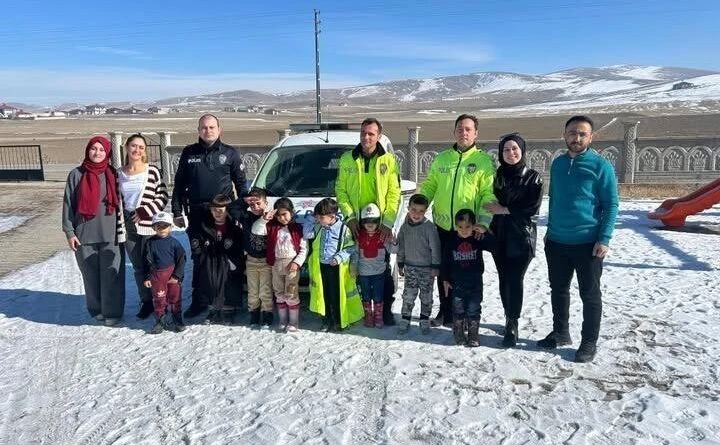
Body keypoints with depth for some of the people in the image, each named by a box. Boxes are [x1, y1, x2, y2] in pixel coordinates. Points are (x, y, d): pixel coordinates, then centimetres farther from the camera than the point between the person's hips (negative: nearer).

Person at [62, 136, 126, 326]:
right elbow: (68, 204, 4)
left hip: (110, 235, 0)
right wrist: (69, 232, -1)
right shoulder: (76, 174, 3)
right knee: (90, 275, 10)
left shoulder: (113, 175, 5)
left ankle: (112, 312, 12)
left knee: (111, 275, 1)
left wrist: (122, 230, 2)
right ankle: (96, 310, 24)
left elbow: (120, 203, 7)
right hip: (84, 236, 1)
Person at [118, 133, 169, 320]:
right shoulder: (119, 174, 7)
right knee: (138, 267, 11)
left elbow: (163, 196, -7)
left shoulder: (152, 171, -6)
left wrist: (146, 211, -15)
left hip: (148, 225, -4)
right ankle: (146, 301, 22)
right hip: (128, 225, 5)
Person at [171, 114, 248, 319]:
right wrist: (177, 212, 7)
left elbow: (241, 184, 7)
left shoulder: (230, 153, 4)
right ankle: (199, 300, 17)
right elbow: (179, 184, 12)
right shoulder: (189, 153, 9)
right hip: (196, 213, 2)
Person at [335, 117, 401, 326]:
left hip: (381, 224, -1)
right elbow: (340, 190, 3)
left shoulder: (388, 160, 0)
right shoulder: (347, 159, 4)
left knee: (383, 269, 6)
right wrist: (350, 217, -9)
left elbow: (394, 193, -3)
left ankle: (386, 309, 19)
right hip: (356, 224, 1)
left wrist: (388, 222, -11)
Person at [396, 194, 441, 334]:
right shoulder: (405, 227, -1)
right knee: (408, 295, 5)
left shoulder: (429, 227, -14)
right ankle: (405, 319, 16)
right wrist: (400, 264, 9)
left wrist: (435, 266, -9)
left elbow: (435, 247, -10)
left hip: (427, 268, -2)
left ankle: (424, 320, 22)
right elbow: (401, 246, 8)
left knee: (426, 295, 9)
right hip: (410, 267, 3)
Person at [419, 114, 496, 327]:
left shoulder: (484, 161, -3)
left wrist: (484, 221, -19)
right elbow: (429, 186, 13)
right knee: (443, 271, 13)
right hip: (442, 226, 4)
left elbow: (489, 194, -8)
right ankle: (445, 311, 29)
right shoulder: (442, 158, 10)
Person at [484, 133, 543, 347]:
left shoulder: (533, 177, -1)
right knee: (504, 279, 9)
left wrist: (505, 210, -13)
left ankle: (512, 326, -2)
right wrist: (488, 225, -5)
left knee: (515, 280, -7)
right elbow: (490, 203, 9)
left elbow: (533, 207, -9)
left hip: (521, 237, -4)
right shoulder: (497, 176, 9)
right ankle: (510, 318, 23)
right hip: (499, 236, 4)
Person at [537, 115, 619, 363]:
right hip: (557, 242, 6)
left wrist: (604, 239, -15)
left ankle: (589, 342, 18)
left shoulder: (601, 166, -8)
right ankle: (560, 333, 31)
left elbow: (611, 204, -8)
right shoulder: (557, 164, 9)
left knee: (590, 295, 6)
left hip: (588, 243, -5)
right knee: (558, 290, 15)